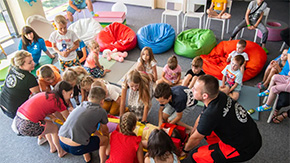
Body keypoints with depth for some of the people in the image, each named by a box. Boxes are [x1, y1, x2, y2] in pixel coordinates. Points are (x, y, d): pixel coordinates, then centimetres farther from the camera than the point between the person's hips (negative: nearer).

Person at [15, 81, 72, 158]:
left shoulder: (47, 94, 16)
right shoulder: (58, 101, -8)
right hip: (27, 126, -9)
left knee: (49, 123, 26)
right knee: (55, 128, 13)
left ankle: (53, 147, 42)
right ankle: (61, 151, 31)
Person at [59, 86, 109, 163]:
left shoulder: (80, 106, 14)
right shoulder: (101, 112, -2)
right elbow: (105, 131, 17)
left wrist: (98, 134, 45)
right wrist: (107, 137, 40)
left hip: (61, 142, 7)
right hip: (76, 148, -6)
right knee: (105, 139, 15)